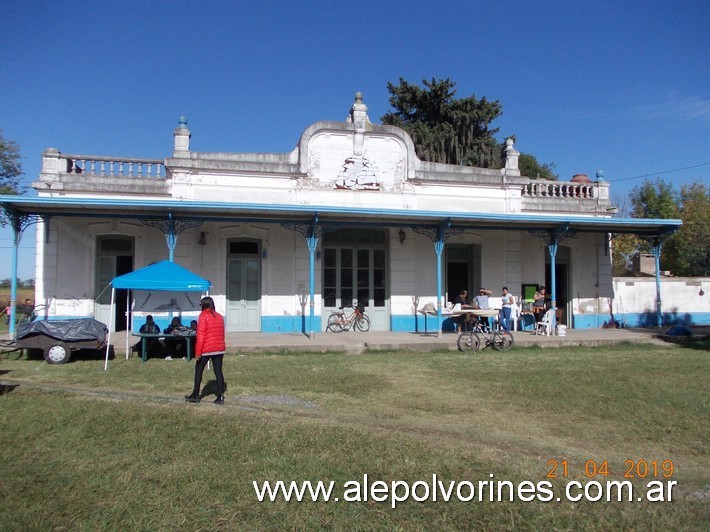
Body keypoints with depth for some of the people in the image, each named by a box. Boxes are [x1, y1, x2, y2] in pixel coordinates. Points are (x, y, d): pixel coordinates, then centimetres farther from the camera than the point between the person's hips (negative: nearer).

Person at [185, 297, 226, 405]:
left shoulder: (203, 316, -9)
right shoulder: (219, 317, 10)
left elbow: (200, 335, -13)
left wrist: (198, 352, -12)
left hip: (206, 349, -5)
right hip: (219, 349, 5)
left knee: (198, 370, 11)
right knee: (218, 371, 5)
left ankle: (196, 395, 19)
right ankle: (220, 396, 1)